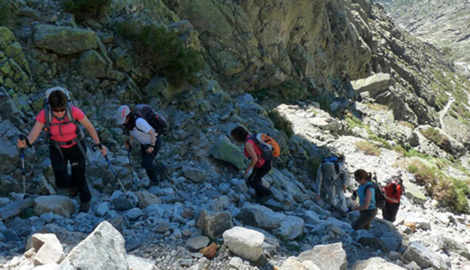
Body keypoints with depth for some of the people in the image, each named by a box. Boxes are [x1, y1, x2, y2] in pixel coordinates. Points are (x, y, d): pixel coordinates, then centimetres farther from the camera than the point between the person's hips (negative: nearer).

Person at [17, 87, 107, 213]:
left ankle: (85, 201, 37)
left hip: (76, 147, -1)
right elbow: (33, 134, -29)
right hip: (57, 149, 2)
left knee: (79, 178, 3)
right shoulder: (44, 114, -26)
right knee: (62, 182, 0)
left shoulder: (74, 111, -29)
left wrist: (99, 144, -9)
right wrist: (26, 142, -52)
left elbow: (89, 126, -14)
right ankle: (72, 183, 40)